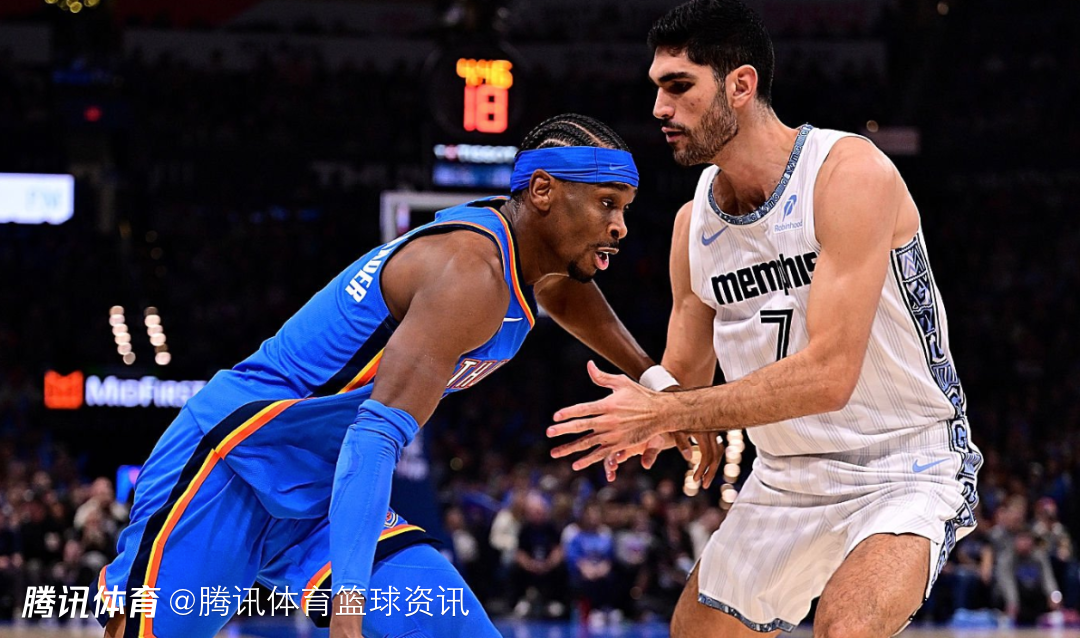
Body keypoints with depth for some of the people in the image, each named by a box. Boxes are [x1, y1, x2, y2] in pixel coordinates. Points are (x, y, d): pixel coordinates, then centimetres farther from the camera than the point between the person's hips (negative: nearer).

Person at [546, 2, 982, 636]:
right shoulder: (694, 224, 1)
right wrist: (648, 420, -16)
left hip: (906, 467, -7)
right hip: (789, 480, 8)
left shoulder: (851, 172, -21)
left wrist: (667, 413, -29)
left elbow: (829, 374, -28)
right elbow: (684, 371, 10)